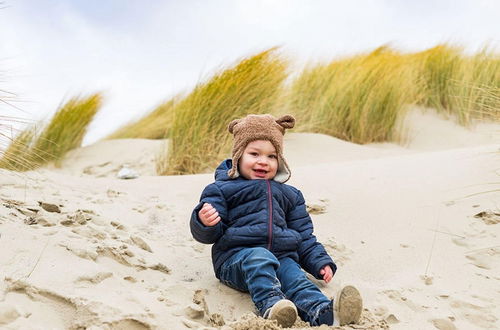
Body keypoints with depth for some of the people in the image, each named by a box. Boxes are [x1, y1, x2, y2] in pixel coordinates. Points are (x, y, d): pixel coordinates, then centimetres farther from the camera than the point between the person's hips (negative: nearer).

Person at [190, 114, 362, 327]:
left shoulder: (290, 195, 26)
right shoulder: (222, 189, 12)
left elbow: (304, 237, 29)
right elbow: (208, 234, 5)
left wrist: (320, 262, 13)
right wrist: (204, 222, -20)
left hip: (282, 256, 3)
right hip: (235, 257, -3)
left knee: (295, 277, -30)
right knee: (259, 258, -36)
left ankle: (325, 315, -57)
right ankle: (271, 307, -61)